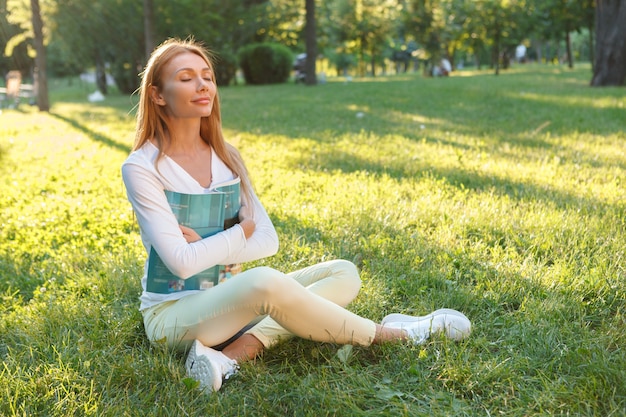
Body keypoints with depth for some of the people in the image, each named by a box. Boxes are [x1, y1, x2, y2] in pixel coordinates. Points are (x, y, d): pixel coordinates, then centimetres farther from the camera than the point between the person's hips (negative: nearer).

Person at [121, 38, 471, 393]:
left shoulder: (225, 155, 5)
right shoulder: (142, 167, -13)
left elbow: (268, 241, -1)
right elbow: (181, 262, -21)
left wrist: (205, 247, -16)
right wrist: (241, 232, -8)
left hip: (226, 300, 7)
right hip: (172, 313, -7)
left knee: (344, 274, -6)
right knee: (265, 281, -37)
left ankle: (233, 353, -26)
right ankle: (391, 334, -15)